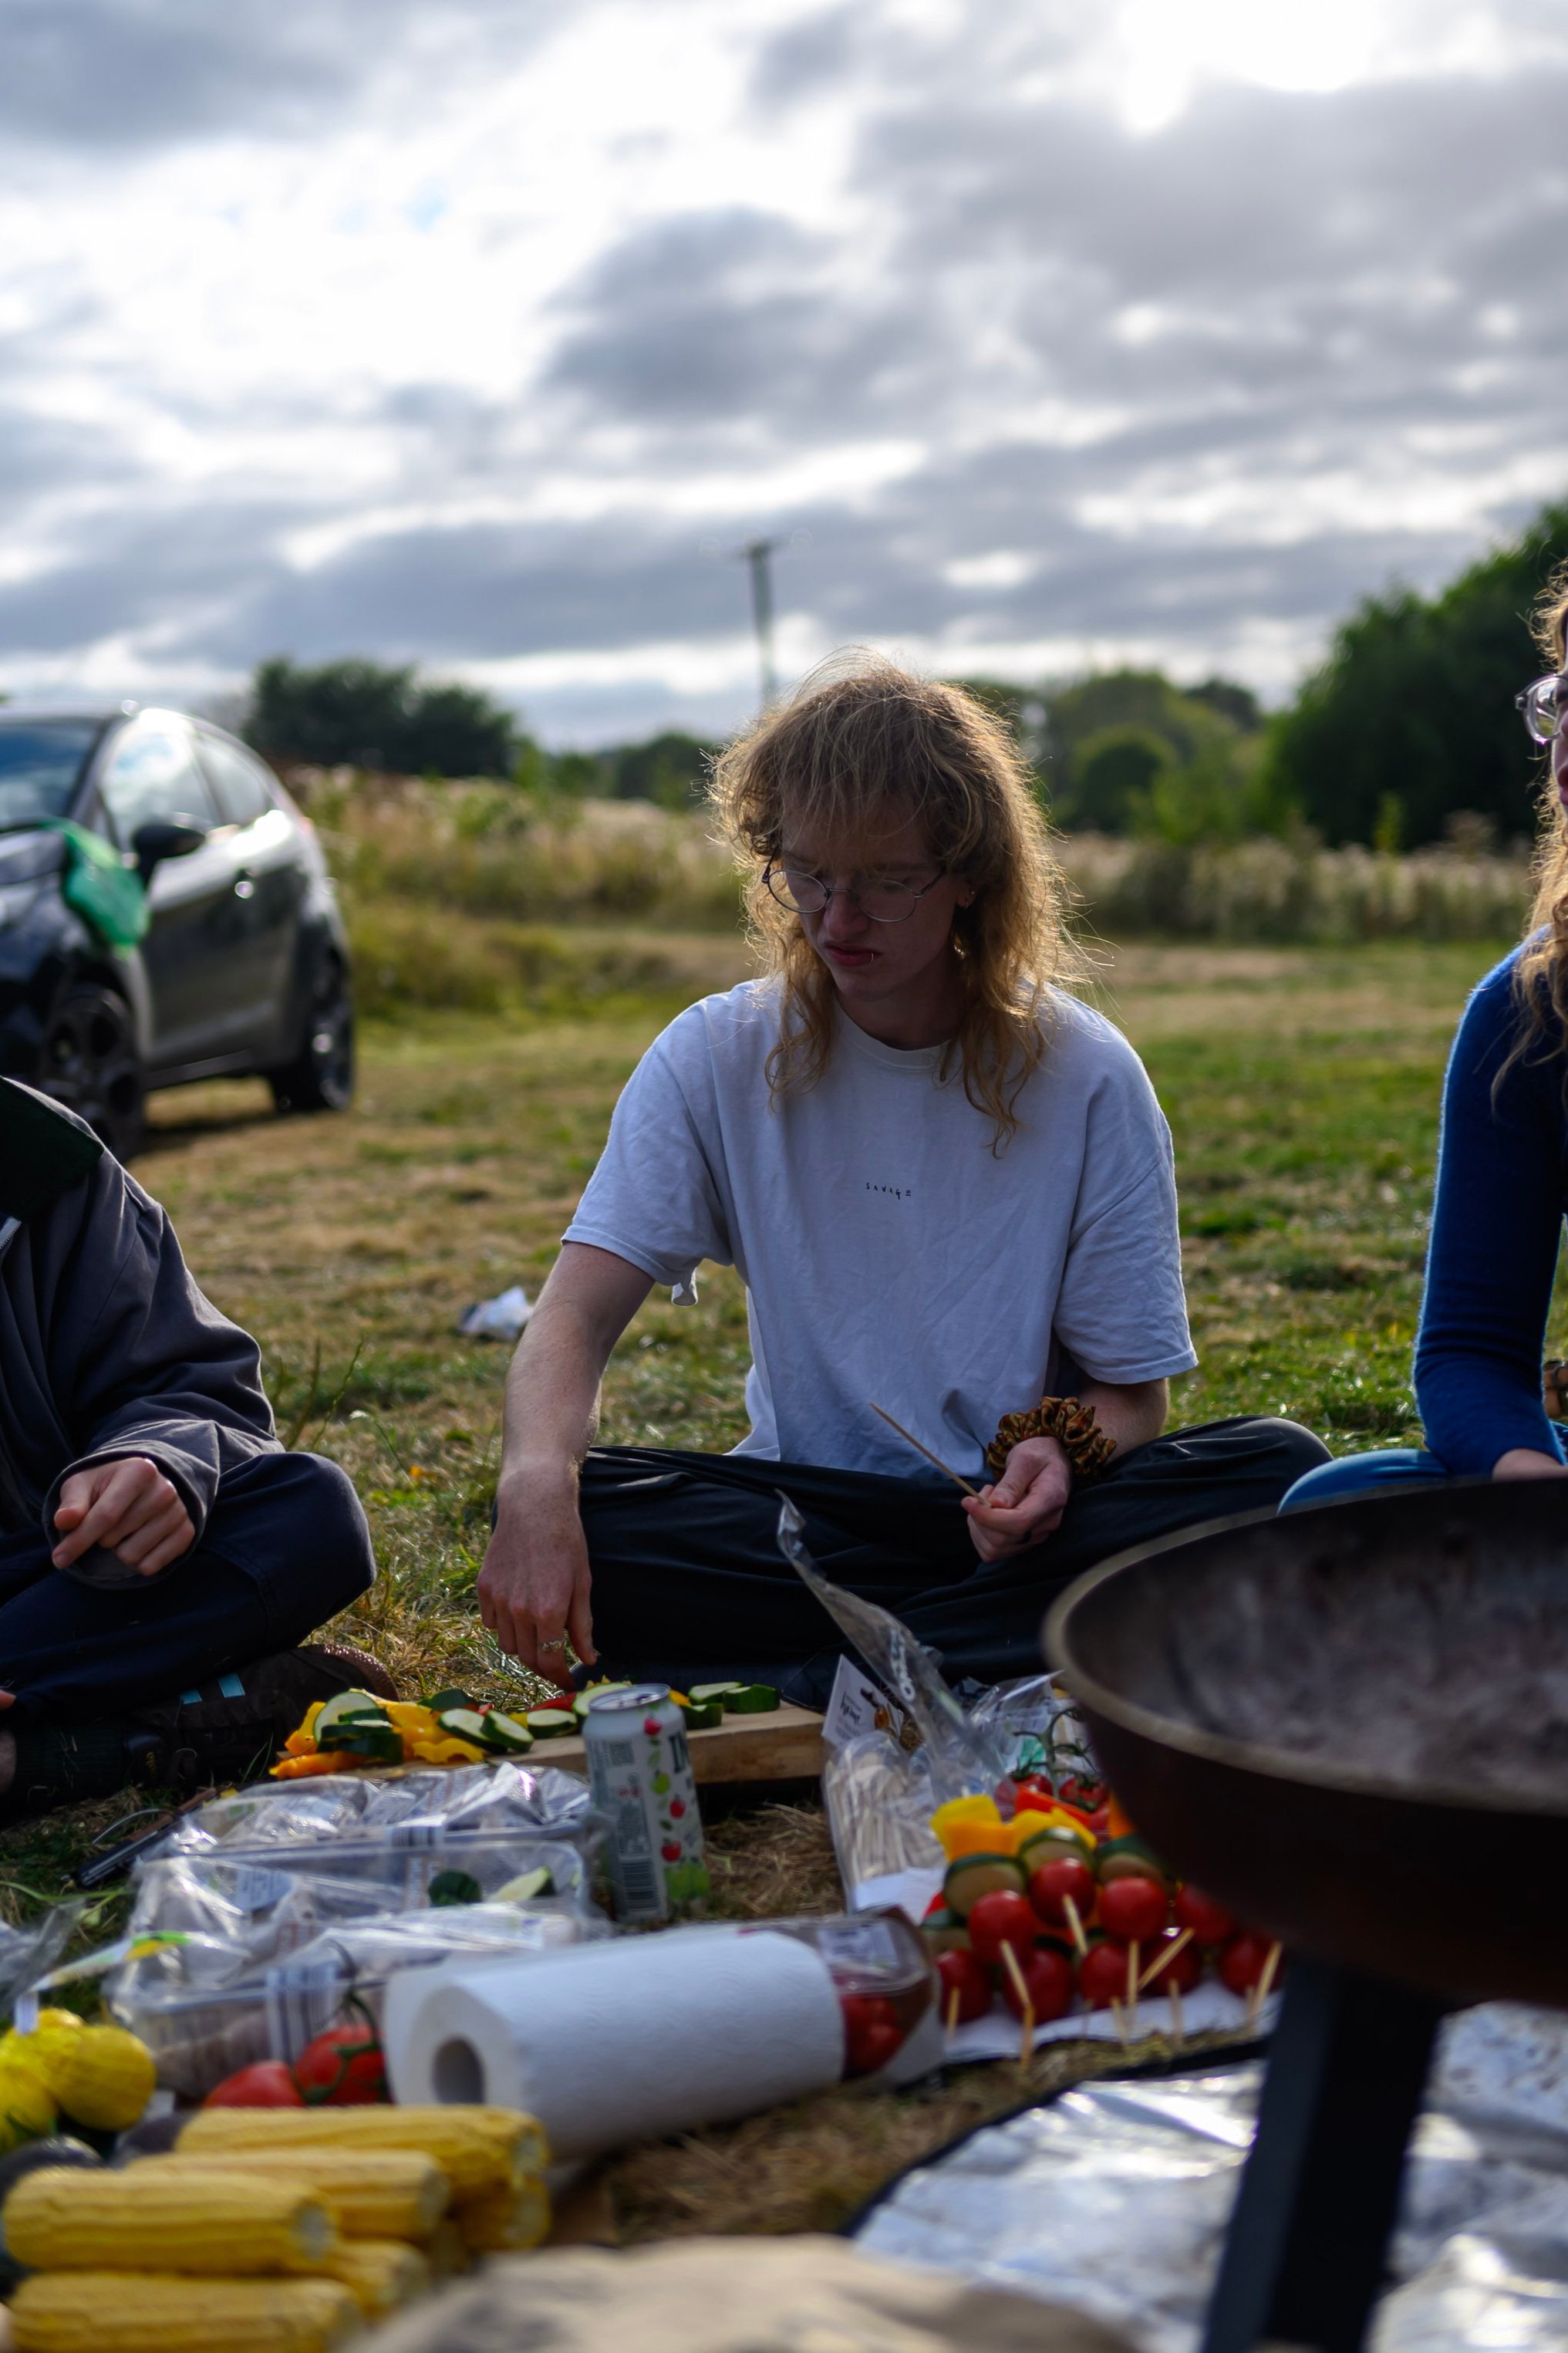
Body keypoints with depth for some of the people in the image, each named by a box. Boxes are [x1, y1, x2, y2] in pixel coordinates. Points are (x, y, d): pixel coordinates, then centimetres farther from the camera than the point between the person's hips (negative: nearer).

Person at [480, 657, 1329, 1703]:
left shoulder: (1084, 1077, -5)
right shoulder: (716, 1059, -2)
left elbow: (1132, 1396, -1)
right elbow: (577, 1315, -13)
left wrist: (1059, 1450, -25)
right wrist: (537, 1477, -35)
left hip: (1022, 1510, 0)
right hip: (800, 1517, 0)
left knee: (1278, 1470, -27)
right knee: (582, 1513, -27)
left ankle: (805, 1678, -27)